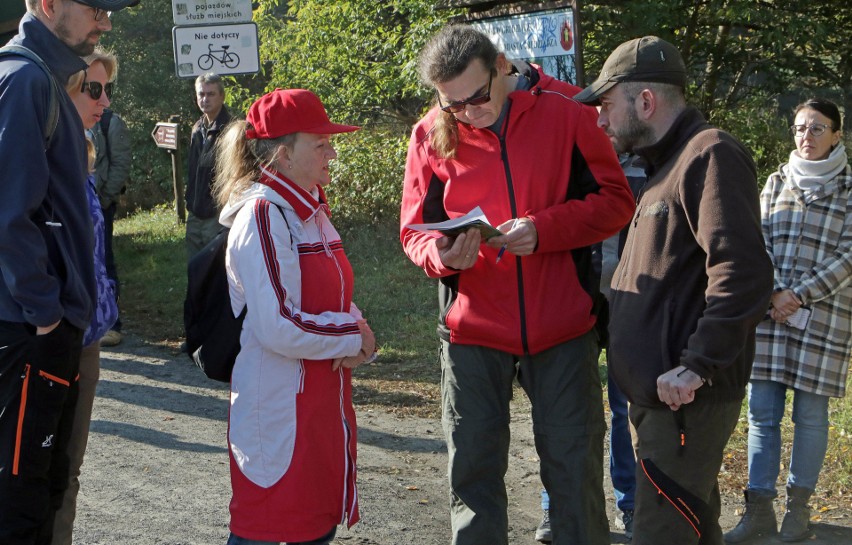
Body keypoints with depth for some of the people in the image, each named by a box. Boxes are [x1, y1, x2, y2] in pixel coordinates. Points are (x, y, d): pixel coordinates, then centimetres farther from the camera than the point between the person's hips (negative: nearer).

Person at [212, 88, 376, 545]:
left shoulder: (311, 211, 11)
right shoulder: (263, 216, -17)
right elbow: (279, 327, -25)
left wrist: (356, 337, -3)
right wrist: (355, 336, -12)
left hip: (323, 402, 9)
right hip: (279, 408, -9)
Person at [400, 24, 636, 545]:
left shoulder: (567, 110, -6)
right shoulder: (432, 135, -1)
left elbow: (615, 201, -5)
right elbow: (414, 231, 6)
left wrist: (543, 229, -20)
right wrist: (441, 254, -18)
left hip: (563, 326, -1)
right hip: (473, 328, 2)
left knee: (575, 468, 7)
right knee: (474, 473, 8)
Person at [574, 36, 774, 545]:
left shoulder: (710, 156, -14)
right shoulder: (669, 163, 18)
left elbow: (743, 273, -25)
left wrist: (697, 366, -24)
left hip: (686, 398, -10)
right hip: (660, 391, 10)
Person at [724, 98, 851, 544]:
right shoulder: (776, 183, 13)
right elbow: (759, 241, 6)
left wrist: (799, 295, -13)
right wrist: (774, 292, -10)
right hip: (769, 312, 3)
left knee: (810, 414, 3)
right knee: (761, 413, 1)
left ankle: (798, 507, 15)